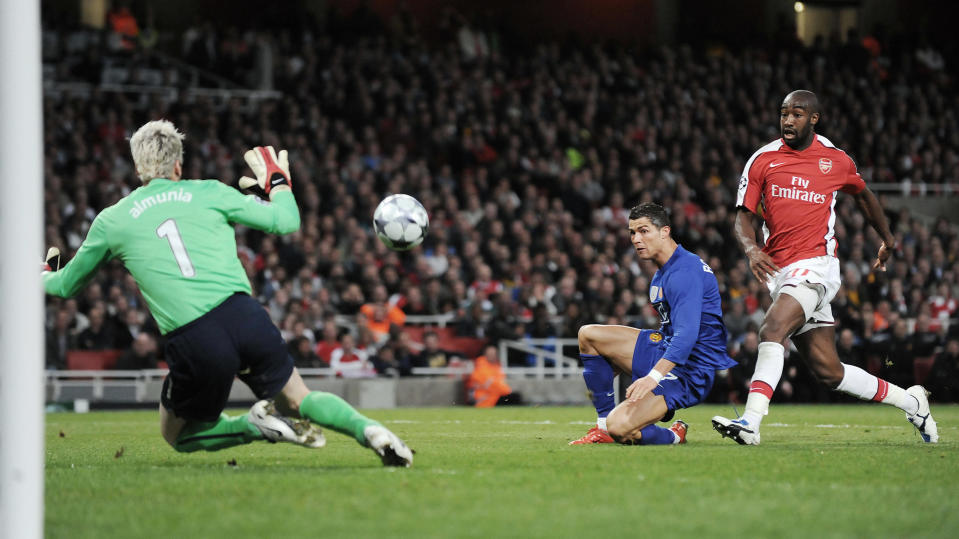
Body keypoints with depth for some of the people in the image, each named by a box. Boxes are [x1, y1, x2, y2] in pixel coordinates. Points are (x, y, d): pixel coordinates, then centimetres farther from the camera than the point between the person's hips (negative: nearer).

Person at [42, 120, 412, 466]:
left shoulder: (111, 221, 13)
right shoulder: (208, 193, 13)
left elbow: (67, 284, 27)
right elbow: (286, 221, 17)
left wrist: (41, 277, 52)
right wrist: (278, 181, 38)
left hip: (194, 343, -2)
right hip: (244, 317, 2)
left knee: (177, 435, 22)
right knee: (299, 401, 22)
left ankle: (258, 424, -4)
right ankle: (368, 430, -6)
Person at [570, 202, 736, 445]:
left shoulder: (684, 272, -20)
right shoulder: (662, 272, 14)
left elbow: (687, 335, -31)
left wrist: (653, 376, -43)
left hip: (690, 371, -10)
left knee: (620, 427, -28)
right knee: (588, 335, 6)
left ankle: (674, 436, 3)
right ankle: (603, 426, 6)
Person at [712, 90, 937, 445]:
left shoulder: (836, 161, 5)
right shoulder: (763, 160, 6)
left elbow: (862, 194, 25)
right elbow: (744, 216, 6)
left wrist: (887, 238, 38)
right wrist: (751, 249, -16)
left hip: (815, 266, -4)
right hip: (779, 270, 4)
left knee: (772, 329, -28)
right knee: (828, 371, 5)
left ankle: (750, 422, -34)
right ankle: (910, 402, 23)